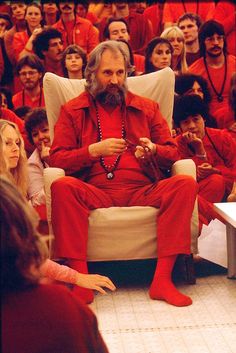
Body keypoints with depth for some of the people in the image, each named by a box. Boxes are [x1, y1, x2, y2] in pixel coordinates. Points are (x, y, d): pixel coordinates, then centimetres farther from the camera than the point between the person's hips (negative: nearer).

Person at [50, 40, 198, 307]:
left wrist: (153, 150, -6)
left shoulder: (147, 108, 21)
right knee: (62, 186, -33)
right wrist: (94, 150, -11)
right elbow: (56, 159, 5)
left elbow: (172, 153, 18)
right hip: (95, 192, -2)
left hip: (142, 190, 2)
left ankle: (162, 280, -28)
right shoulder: (72, 110, 16)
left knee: (185, 184, -26)